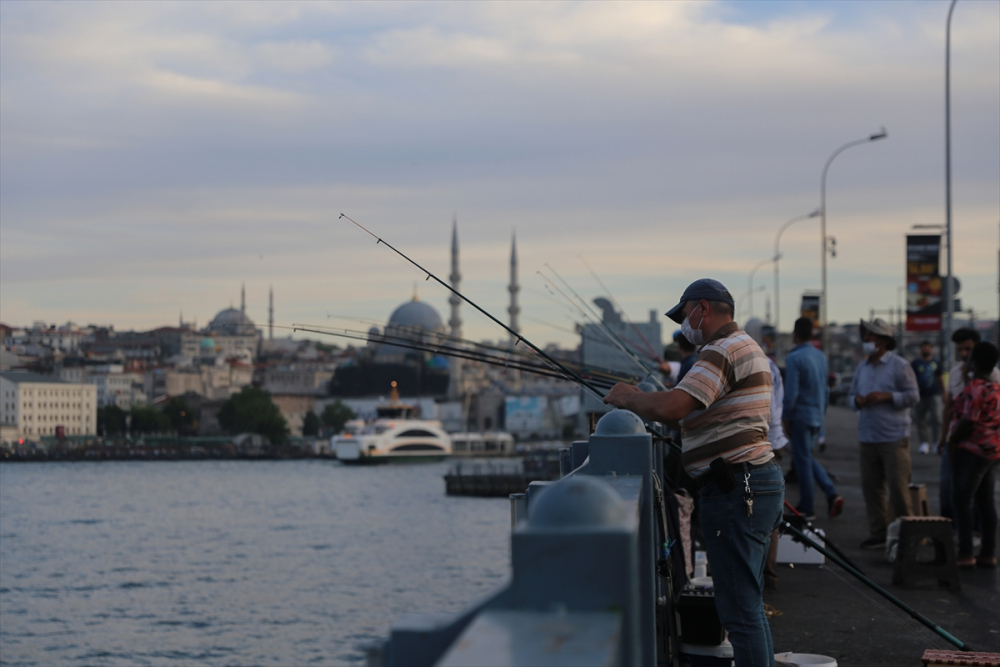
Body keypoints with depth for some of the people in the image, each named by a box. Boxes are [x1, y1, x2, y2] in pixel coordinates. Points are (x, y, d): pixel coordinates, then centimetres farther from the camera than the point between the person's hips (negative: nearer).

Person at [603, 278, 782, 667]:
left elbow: (671, 408, -25)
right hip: (759, 479, 11)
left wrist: (627, 398, -7)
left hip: (735, 488, -11)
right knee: (748, 605, 17)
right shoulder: (747, 347, 21)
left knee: (739, 609, -8)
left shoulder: (722, 351, -13)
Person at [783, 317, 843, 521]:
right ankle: (831, 493, 4)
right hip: (817, 416, 7)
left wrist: (787, 417, -9)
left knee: (803, 460, 2)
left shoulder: (794, 358, -16)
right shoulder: (821, 356, 8)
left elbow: (791, 392, -19)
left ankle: (807, 508, 8)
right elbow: (826, 388, 13)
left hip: (801, 416, -7)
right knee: (807, 457, 19)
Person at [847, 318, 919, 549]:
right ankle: (878, 533, 11)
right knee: (871, 486, 5)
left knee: (898, 486, -6)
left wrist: (886, 396, -18)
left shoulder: (899, 366, -3)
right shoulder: (862, 367, 15)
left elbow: (913, 396, -7)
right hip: (867, 437, 6)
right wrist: (856, 400, -4)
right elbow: (851, 394, 19)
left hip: (894, 437, -6)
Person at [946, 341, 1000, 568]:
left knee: (962, 501, -5)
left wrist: (952, 441, -7)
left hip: (971, 450, -9)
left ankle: (965, 555, -6)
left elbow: (968, 422, -22)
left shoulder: (975, 388, -18)